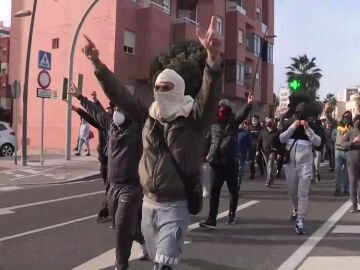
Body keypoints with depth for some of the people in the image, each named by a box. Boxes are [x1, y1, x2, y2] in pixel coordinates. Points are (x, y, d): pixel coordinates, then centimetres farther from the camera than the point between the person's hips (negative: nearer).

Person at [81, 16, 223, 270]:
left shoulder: (194, 119, -10)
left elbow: (210, 94, -28)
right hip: (148, 203, 6)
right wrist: (97, 63, 0)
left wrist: (214, 56, -46)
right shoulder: (149, 116, 5)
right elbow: (120, 93, 8)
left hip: (175, 207, -5)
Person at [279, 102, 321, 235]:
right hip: (290, 164, 3)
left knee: (303, 193, -10)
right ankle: (296, 209, 45)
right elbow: (281, 139, -8)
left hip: (305, 165, -3)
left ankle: (300, 222, -12)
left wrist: (308, 129, -19)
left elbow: (318, 142, -12)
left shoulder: (312, 126, 2)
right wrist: (293, 127, -16)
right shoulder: (289, 125, 6)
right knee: (292, 192, 17)